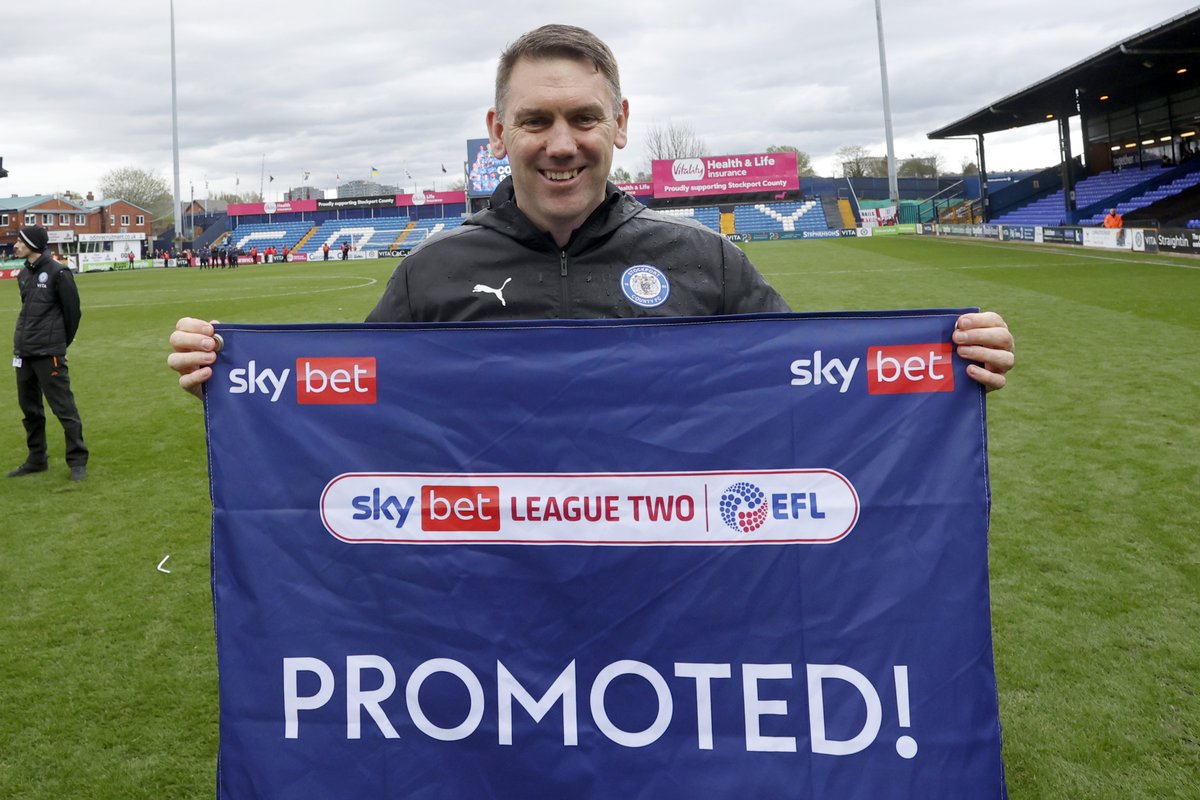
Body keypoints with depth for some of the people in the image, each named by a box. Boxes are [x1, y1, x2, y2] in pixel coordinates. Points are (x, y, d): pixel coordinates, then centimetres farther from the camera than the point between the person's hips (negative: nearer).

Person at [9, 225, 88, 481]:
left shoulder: (57, 273, -10)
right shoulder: (24, 274, 12)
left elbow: (72, 311, -7)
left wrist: (60, 343, 1)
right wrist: (24, 339, 15)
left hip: (48, 353, -8)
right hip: (23, 352, 8)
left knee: (63, 407, -5)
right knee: (29, 407, 14)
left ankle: (77, 461, 2)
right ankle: (37, 459, 25)